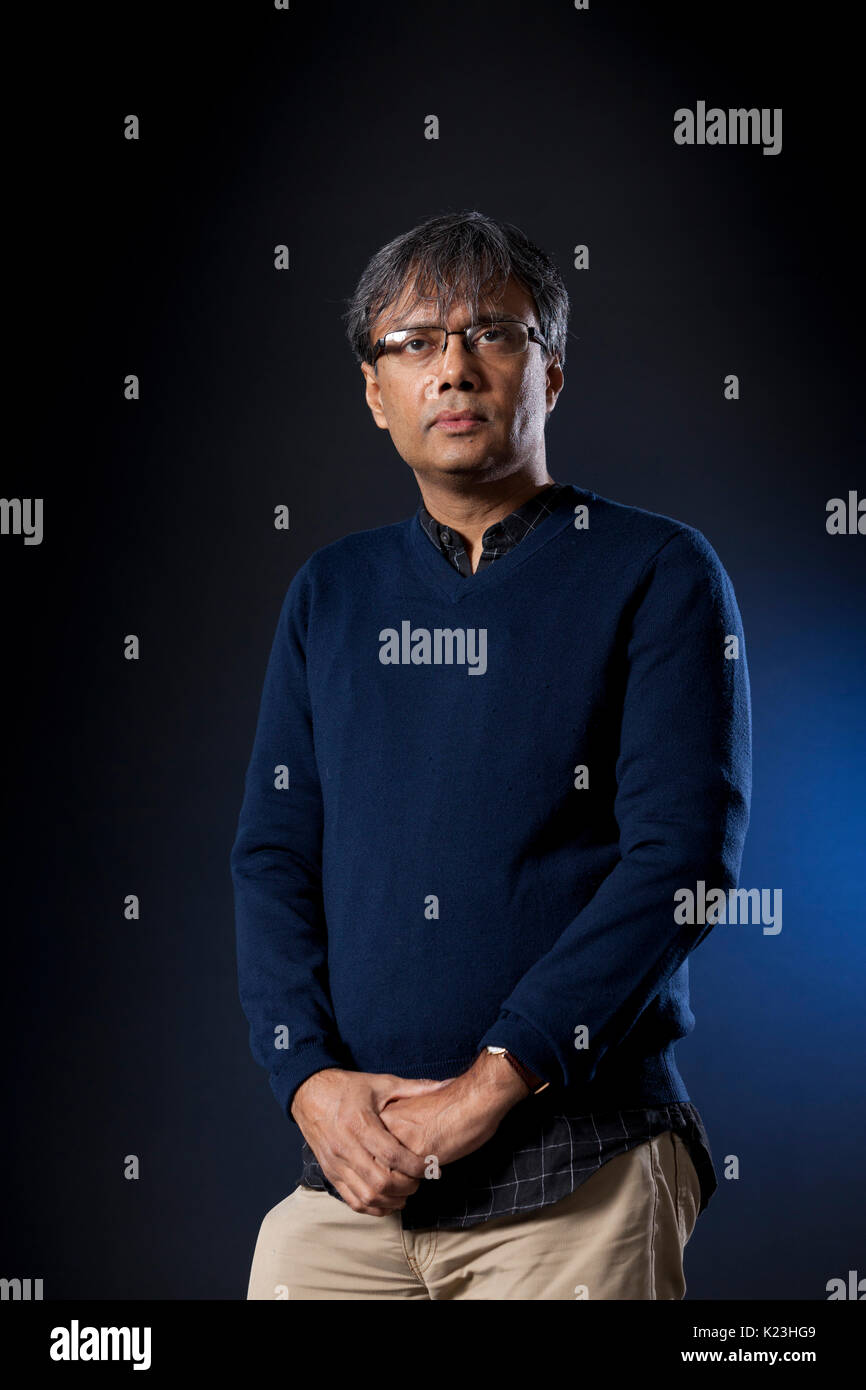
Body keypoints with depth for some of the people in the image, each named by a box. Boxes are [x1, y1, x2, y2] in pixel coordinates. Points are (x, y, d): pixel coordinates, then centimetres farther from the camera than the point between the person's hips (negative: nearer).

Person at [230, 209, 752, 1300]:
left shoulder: (657, 574, -1)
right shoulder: (331, 593, 13)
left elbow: (684, 854, -10)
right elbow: (272, 851, 9)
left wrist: (496, 1081, -15)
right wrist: (311, 1077, -6)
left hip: (578, 1173, -3)